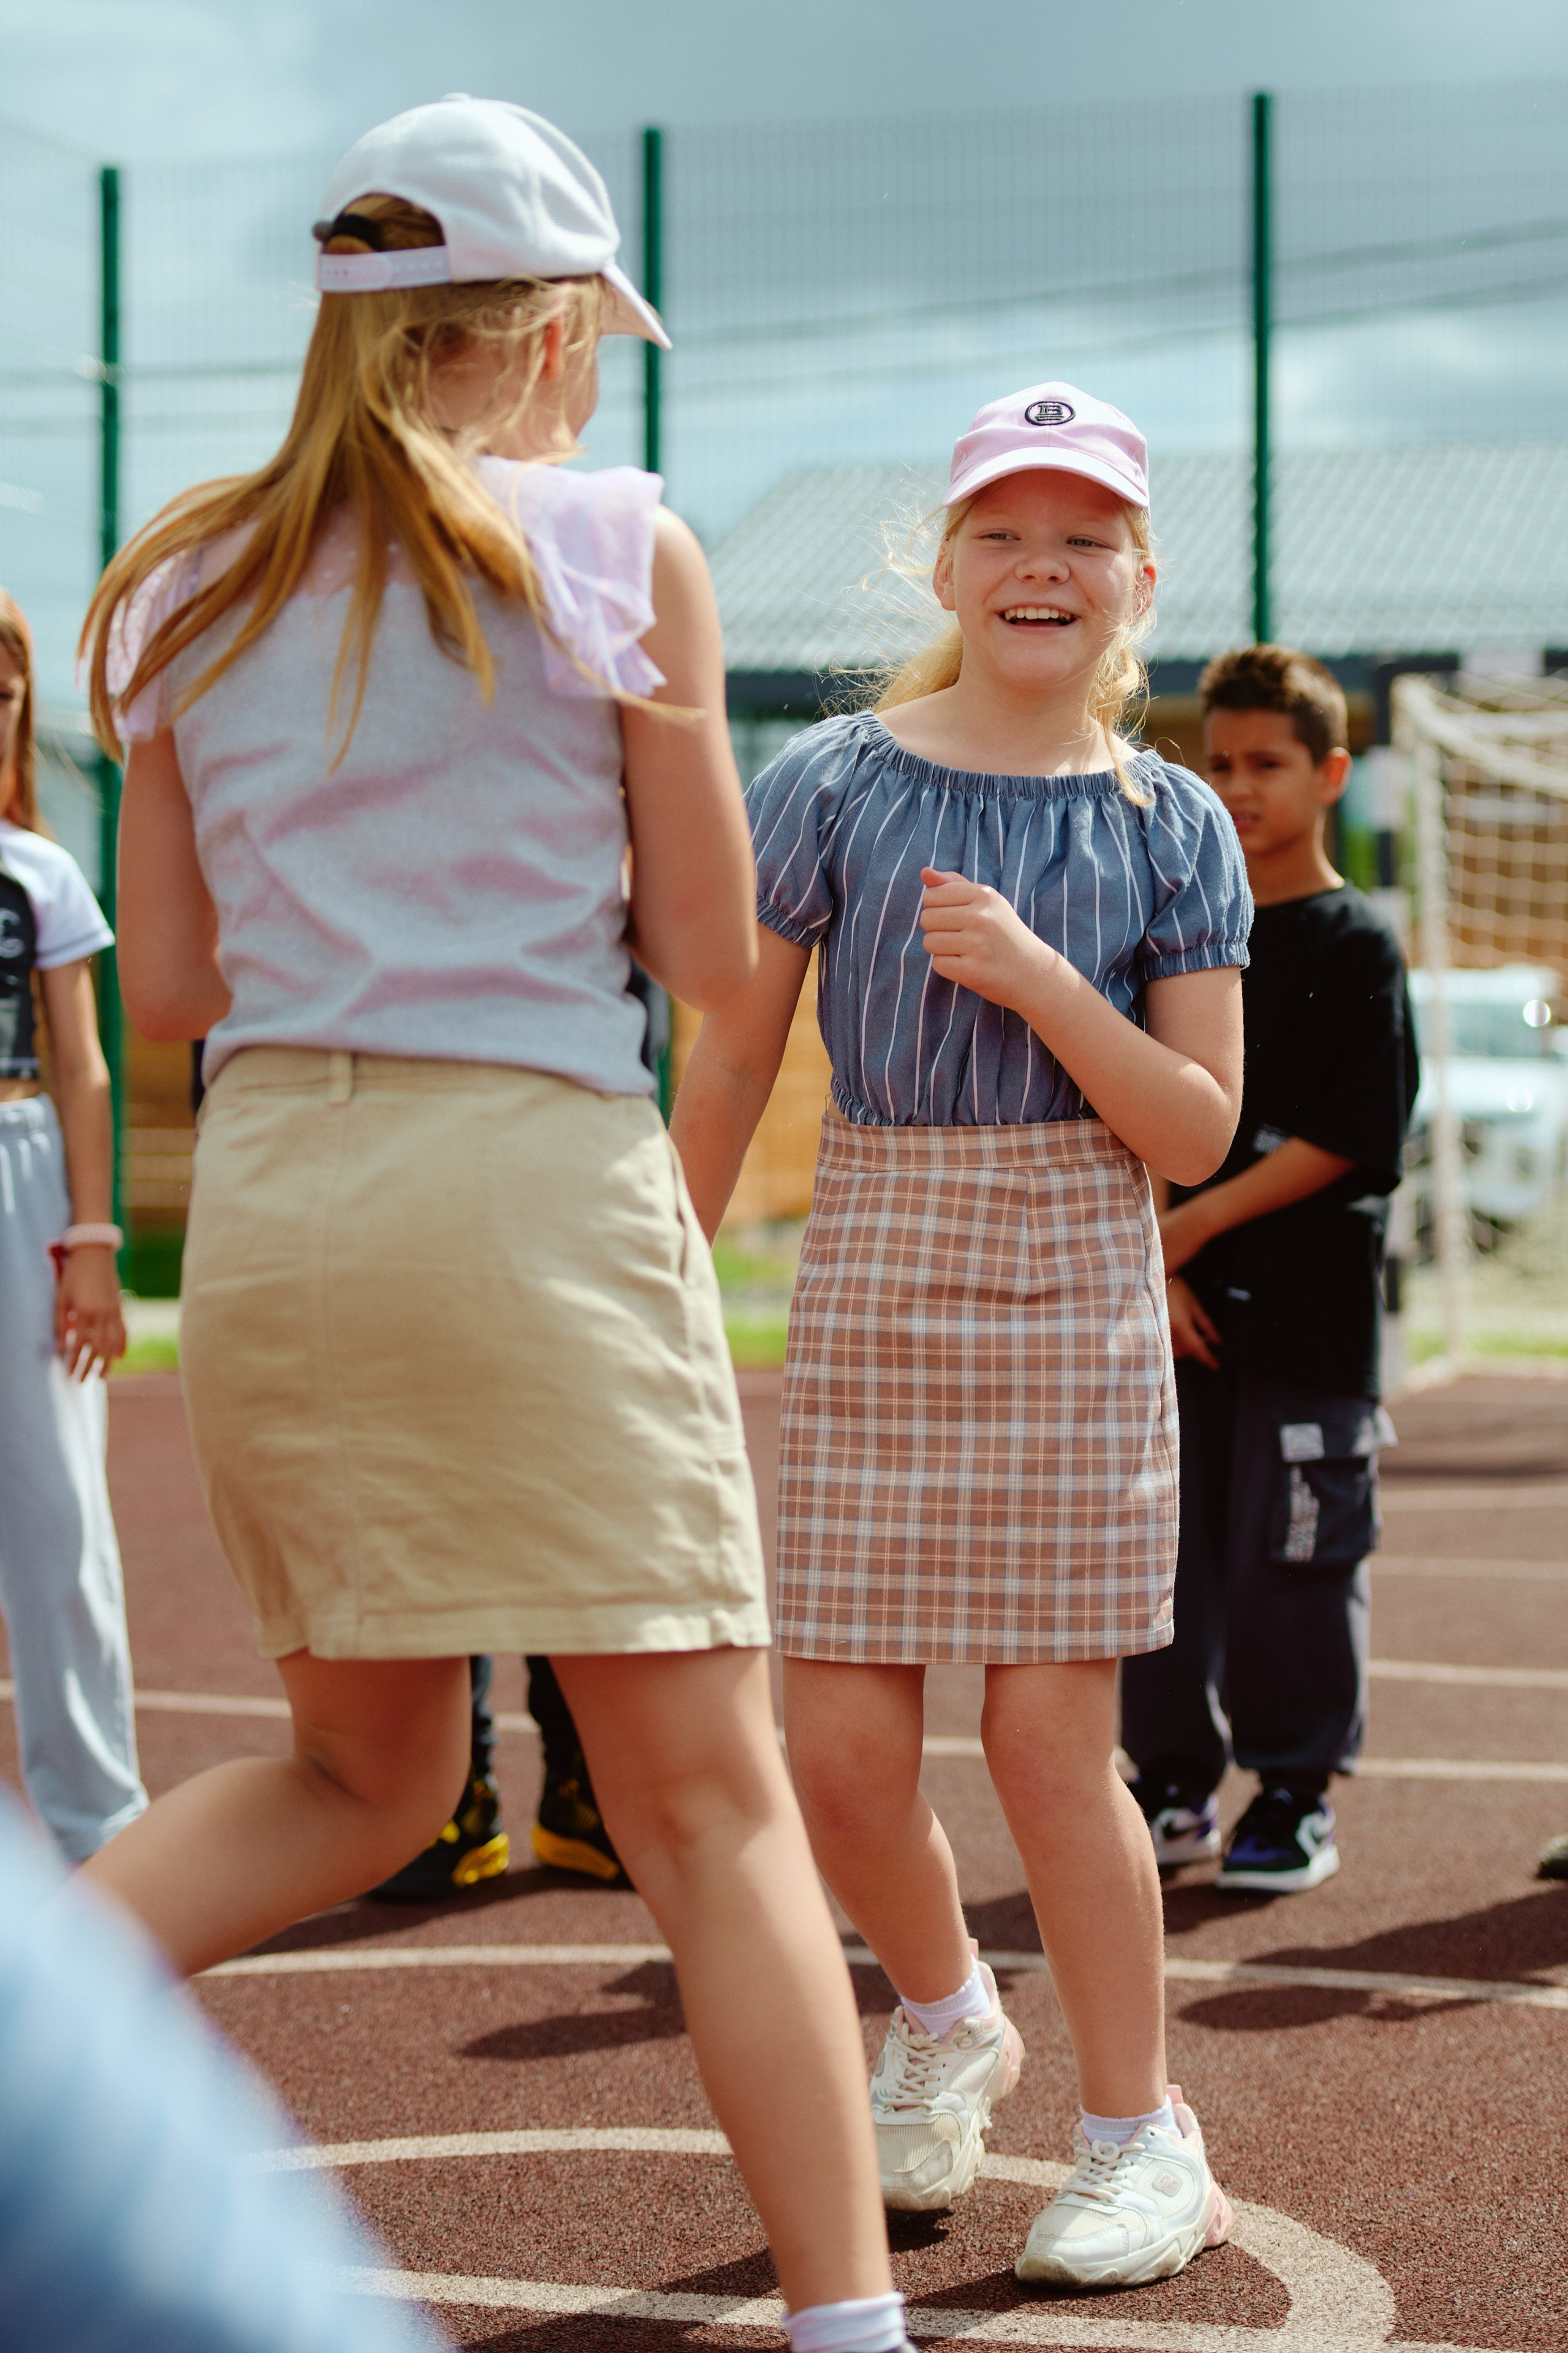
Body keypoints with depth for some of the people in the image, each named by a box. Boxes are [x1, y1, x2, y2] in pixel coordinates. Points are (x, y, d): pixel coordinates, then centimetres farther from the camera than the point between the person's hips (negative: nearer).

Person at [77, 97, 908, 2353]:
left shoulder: (197, 586, 11)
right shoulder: (620, 549, -1)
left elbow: (169, 986, 12)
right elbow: (711, 955, 0)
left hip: (266, 1192, 5)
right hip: (536, 1174, -5)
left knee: (367, 1774, 22)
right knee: (710, 1802, 1)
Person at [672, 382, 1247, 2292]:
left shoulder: (1168, 827, 2)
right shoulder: (833, 784, 0)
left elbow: (1199, 1132, -3)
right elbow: (726, 1072, 6)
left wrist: (1034, 977, -16)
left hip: (1076, 1283, -1)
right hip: (871, 1273, 1)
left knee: (1049, 1739, -3)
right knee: (840, 1749, 0)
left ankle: (1139, 2134, 16)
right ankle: (945, 2019, 31)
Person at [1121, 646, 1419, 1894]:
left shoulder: (1355, 946, -4)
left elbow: (1345, 1140, -11)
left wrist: (1195, 1224, -14)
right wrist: (1150, 1261, -4)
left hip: (1308, 1311, -5)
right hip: (1178, 1311, 5)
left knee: (1291, 1555, -1)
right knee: (1159, 1543, 7)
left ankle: (1298, 1793, 12)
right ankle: (1176, 1781, 19)